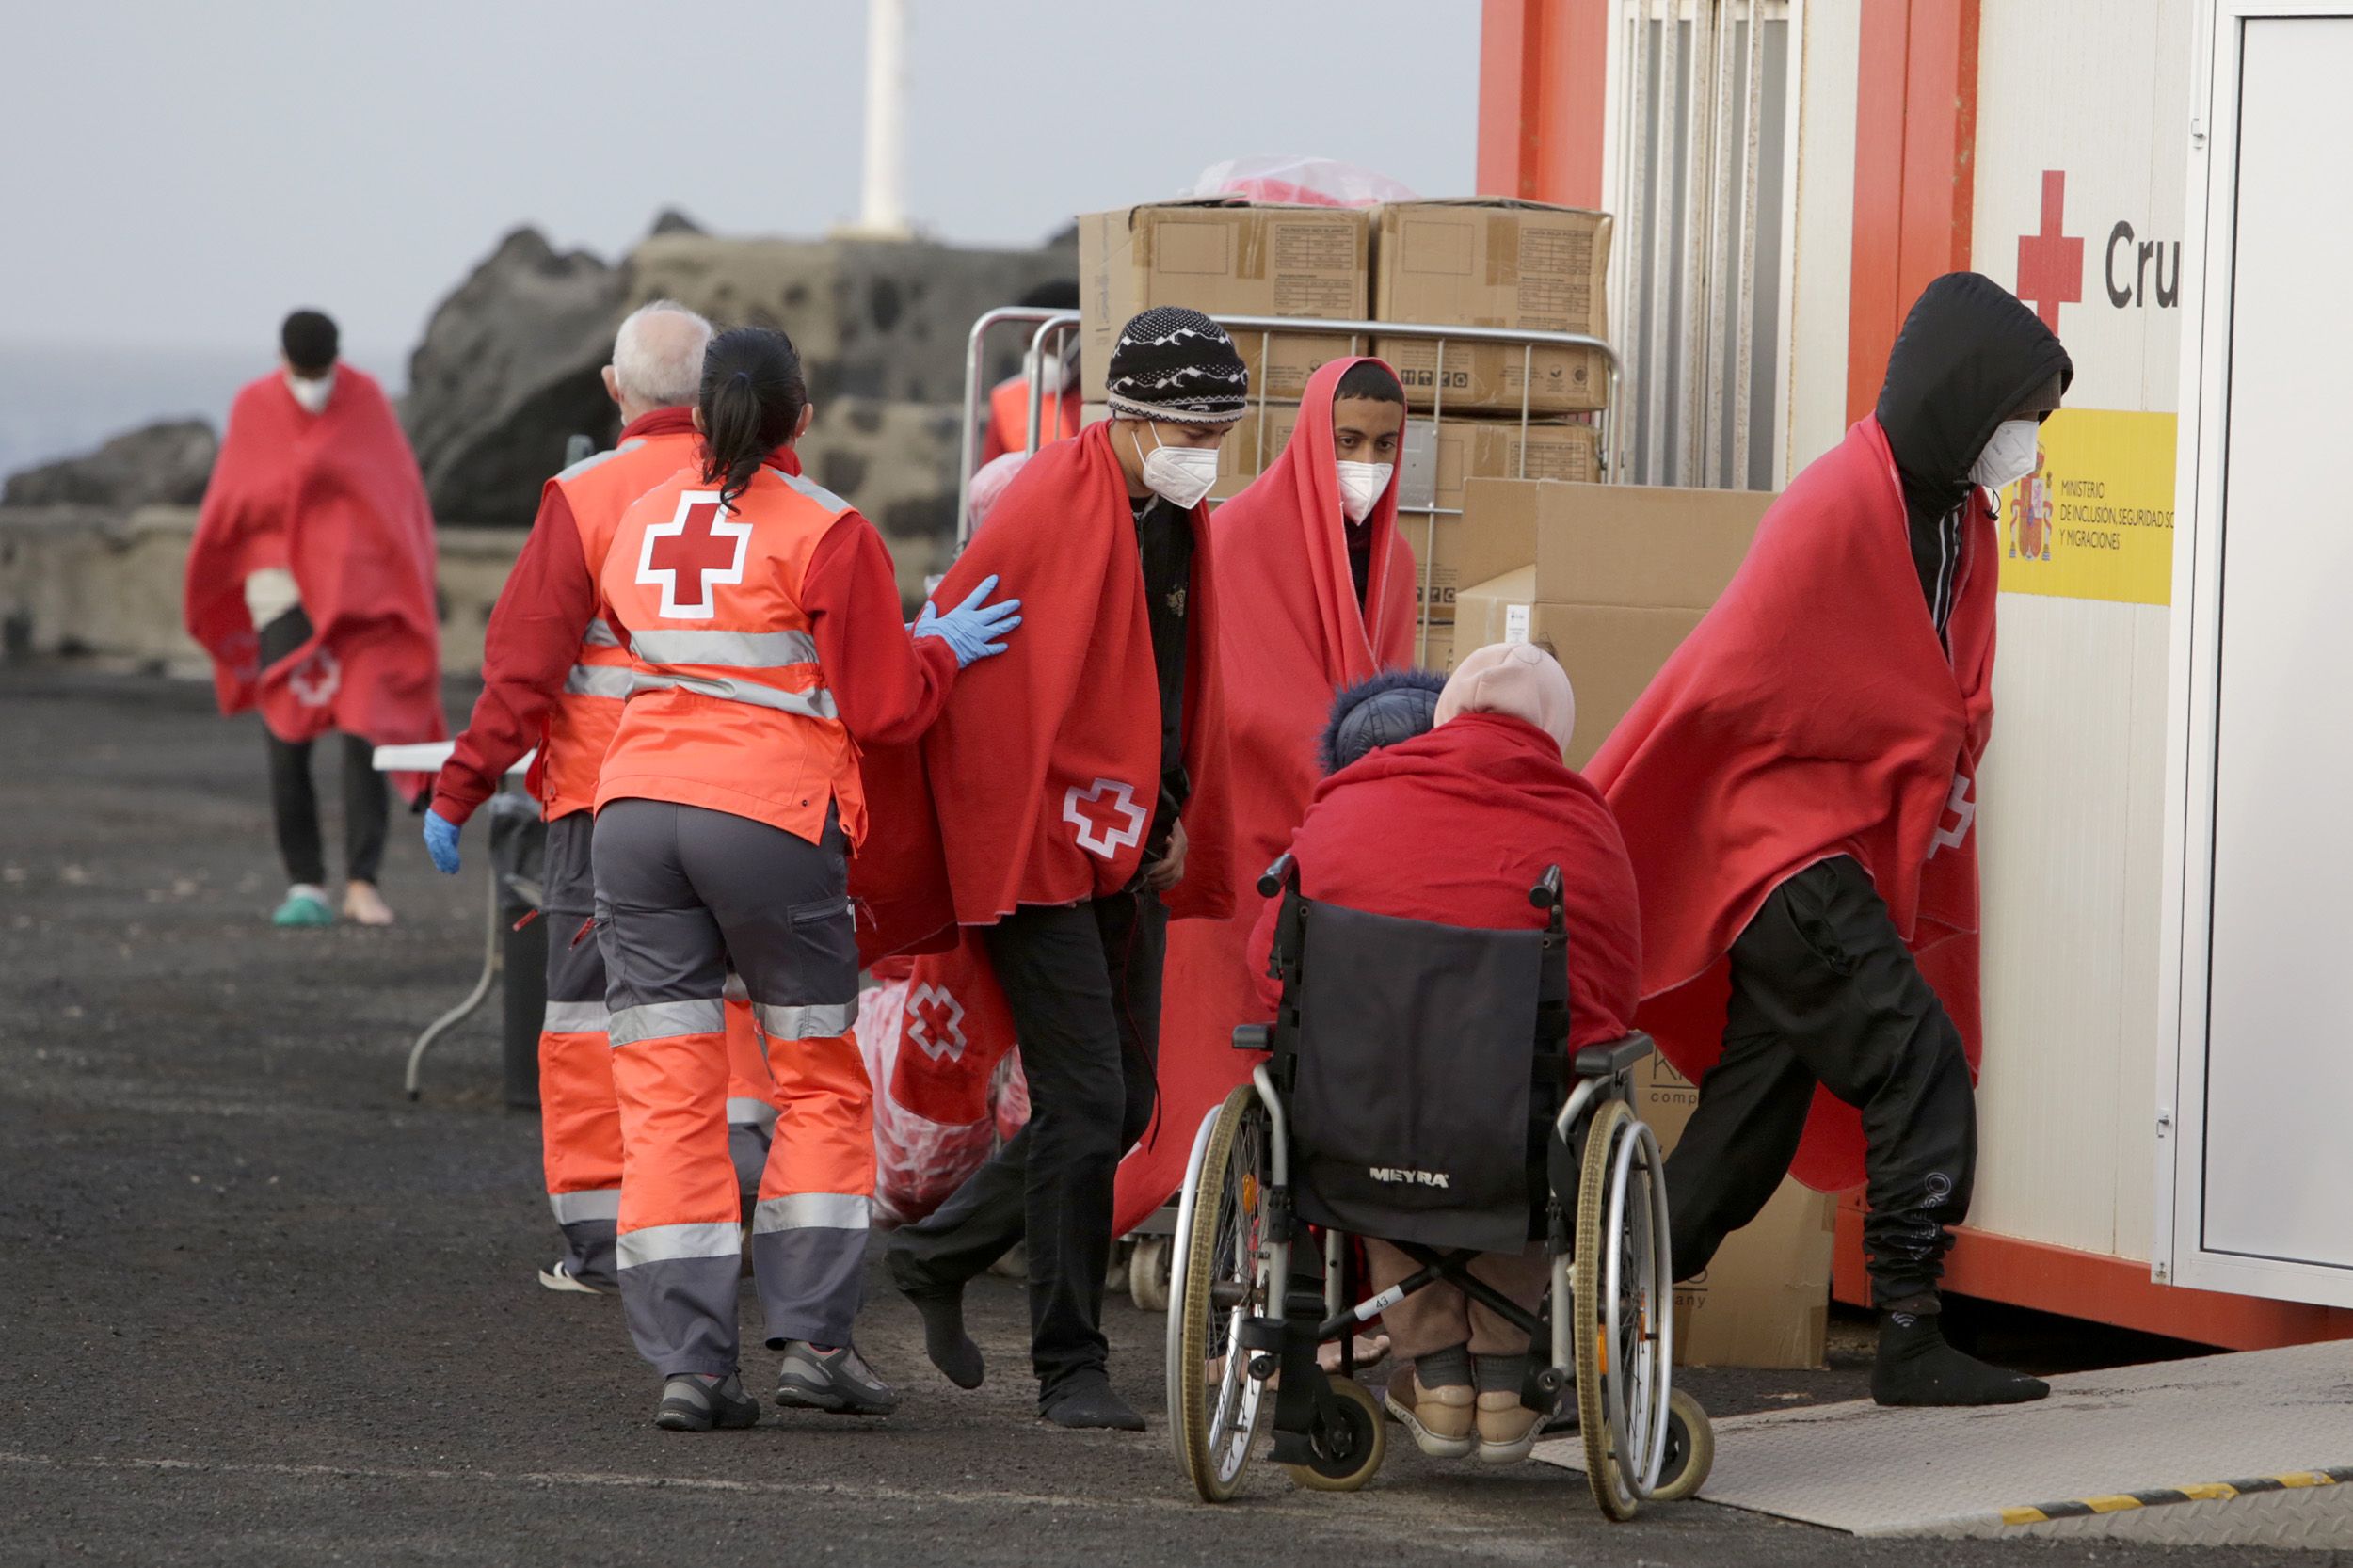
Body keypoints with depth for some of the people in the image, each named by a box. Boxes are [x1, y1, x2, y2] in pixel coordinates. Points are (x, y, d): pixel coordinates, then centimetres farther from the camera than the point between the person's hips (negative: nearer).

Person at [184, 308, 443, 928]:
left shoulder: (368, 400, 0)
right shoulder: (253, 407, 0)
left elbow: (403, 497, 3)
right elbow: (230, 505, 3)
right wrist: (292, 481, -11)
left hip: (360, 585, 0)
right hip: (284, 583, 0)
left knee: (365, 731, -10)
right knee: (288, 739, -6)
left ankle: (362, 885, -6)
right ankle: (305, 885, 0)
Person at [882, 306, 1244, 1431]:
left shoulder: (1182, 523, 12)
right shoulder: (1048, 512, -14)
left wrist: (1182, 832, 19)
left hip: (1130, 852, 8)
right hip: (1040, 845, -8)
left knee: (1124, 1107, 11)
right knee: (1084, 1101, -10)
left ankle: (938, 1253, 30)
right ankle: (1070, 1367, -2)